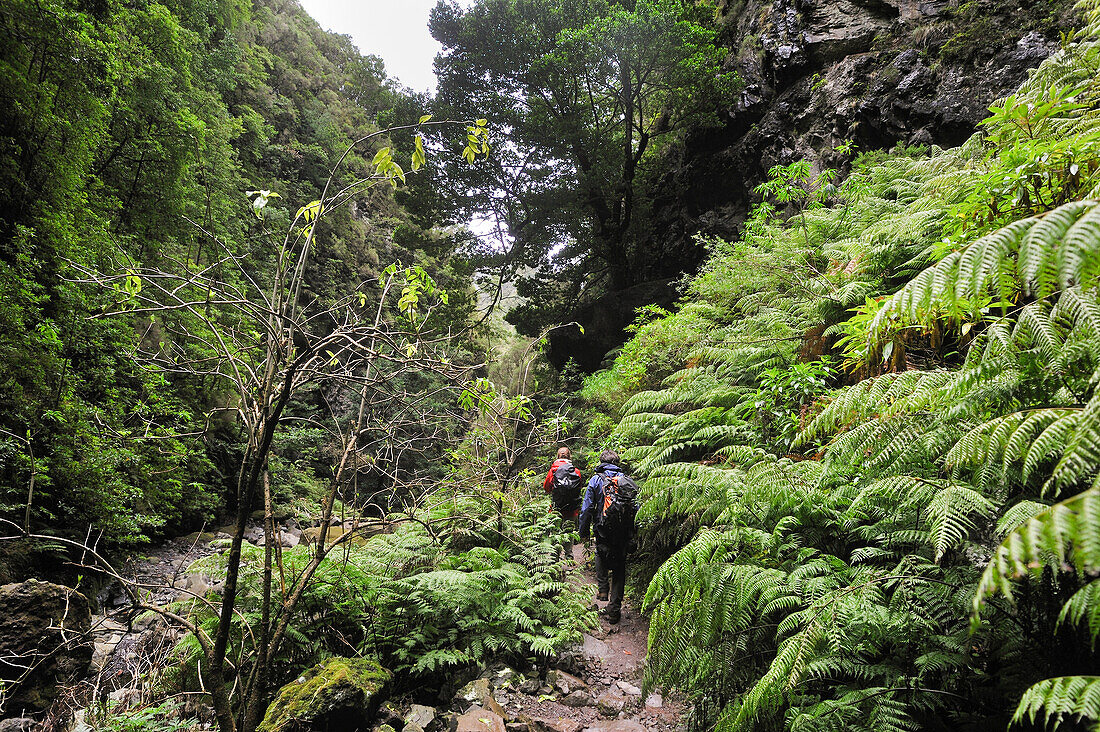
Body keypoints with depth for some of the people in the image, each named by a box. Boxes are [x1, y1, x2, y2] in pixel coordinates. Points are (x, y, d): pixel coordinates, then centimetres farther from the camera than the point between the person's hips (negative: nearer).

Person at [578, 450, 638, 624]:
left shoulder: (596, 479, -1)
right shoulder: (628, 481, 5)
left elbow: (587, 508, -3)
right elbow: (636, 509, 5)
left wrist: (584, 532, 5)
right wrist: (632, 535, 13)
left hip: (603, 530, -1)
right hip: (624, 534, 1)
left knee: (601, 553, 28)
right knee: (619, 568, 10)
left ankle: (603, 589, 12)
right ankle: (614, 610, 10)